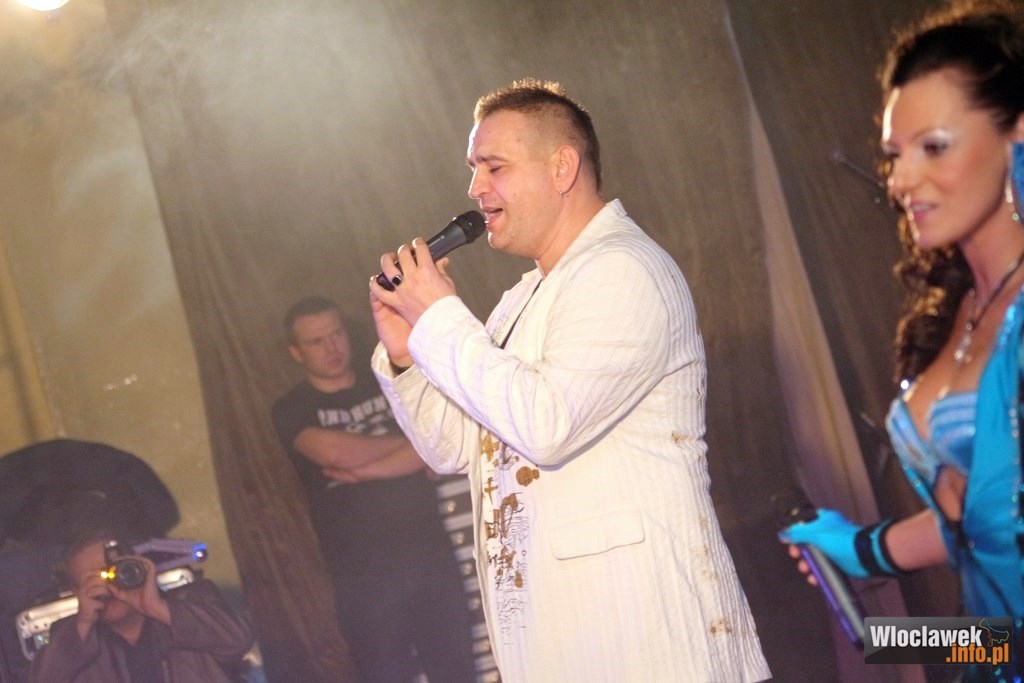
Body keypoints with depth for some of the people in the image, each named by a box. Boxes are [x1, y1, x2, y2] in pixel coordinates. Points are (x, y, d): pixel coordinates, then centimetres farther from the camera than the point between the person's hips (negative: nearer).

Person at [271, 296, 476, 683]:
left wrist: (367, 470, -14)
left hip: (429, 551, 2)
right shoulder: (292, 411, 3)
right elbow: (337, 452, -16)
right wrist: (406, 441, -1)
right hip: (362, 570, -2)